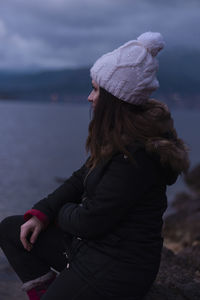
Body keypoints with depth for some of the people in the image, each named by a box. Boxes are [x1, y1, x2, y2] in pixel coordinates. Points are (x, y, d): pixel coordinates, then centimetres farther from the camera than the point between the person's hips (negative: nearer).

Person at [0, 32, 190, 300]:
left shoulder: (137, 156, -29)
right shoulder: (118, 138, 3)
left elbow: (89, 221, -24)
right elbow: (80, 179, 11)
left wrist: (60, 212, -2)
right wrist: (41, 213, 1)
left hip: (117, 268, -10)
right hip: (91, 244, 10)